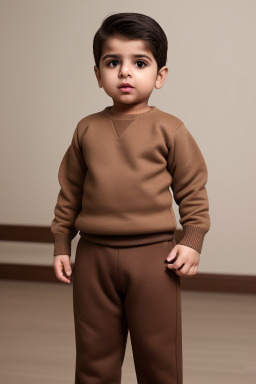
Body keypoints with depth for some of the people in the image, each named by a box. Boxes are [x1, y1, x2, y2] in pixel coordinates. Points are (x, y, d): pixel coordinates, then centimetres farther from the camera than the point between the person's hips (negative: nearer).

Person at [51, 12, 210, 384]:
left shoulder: (169, 129, -3)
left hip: (153, 257, -2)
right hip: (93, 257, 3)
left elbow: (193, 190, 1)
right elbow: (69, 192, 11)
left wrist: (192, 241, -7)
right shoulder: (87, 130, 5)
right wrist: (61, 244, 9)